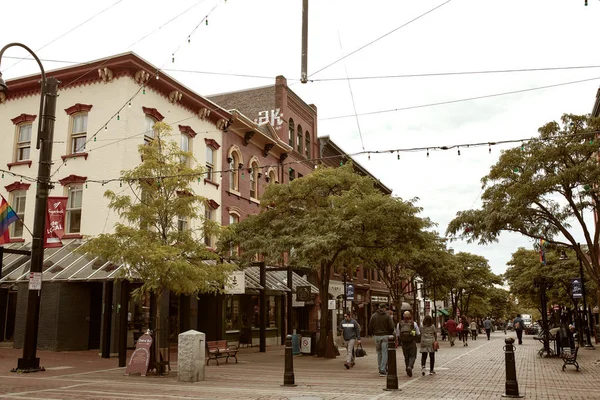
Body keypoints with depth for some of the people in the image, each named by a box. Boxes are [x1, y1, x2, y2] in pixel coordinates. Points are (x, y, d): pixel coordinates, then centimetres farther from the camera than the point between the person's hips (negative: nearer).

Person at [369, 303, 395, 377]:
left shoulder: (373, 316, 3)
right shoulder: (387, 316, -6)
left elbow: (370, 327, 2)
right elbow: (391, 327, -8)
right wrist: (390, 334, 10)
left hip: (377, 336, 3)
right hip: (385, 336, -3)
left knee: (379, 353, 15)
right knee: (385, 354, -1)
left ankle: (380, 369, 20)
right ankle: (383, 371, -5)